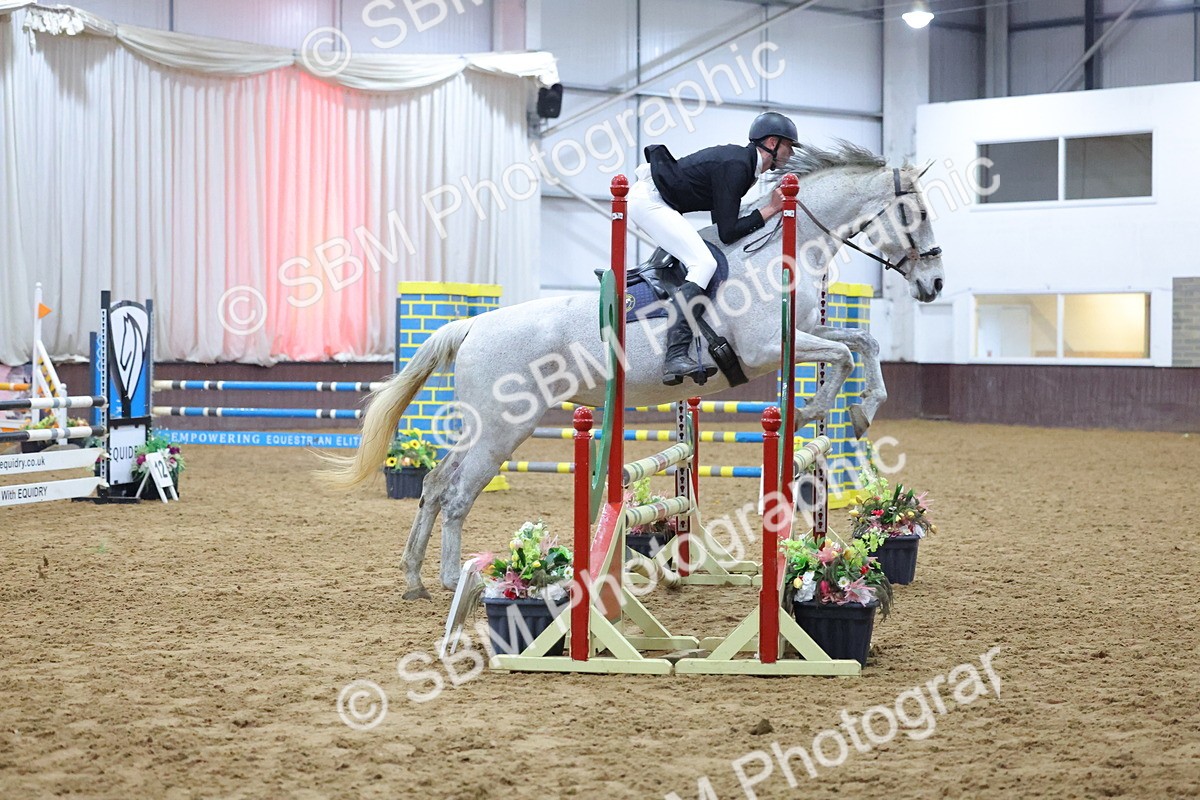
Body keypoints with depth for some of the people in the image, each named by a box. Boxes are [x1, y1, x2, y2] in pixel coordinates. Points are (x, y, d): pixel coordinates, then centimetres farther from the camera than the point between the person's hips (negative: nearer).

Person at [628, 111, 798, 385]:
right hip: (648, 200, -11)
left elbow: (722, 222, 17)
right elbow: (727, 233, -21)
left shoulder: (742, 160, 11)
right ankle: (675, 357, -28)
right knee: (704, 264, -20)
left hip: (654, 201, 11)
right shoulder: (735, 166, -19)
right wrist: (770, 209, -14)